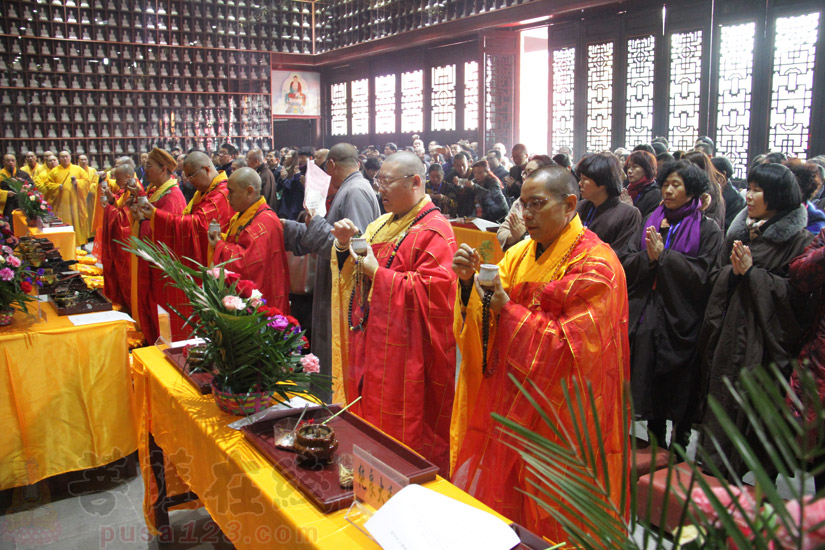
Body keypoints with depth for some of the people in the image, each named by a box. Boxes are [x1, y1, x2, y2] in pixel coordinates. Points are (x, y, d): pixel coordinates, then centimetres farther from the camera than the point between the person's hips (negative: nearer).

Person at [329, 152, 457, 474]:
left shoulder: (434, 232, -11)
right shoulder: (381, 225, 15)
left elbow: (431, 289, -22)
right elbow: (354, 274, 17)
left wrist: (377, 272, -18)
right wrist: (345, 246, -2)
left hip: (406, 353, -8)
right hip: (371, 345, 8)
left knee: (402, 432, 2)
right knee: (370, 417, 16)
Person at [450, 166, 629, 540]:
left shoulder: (594, 265, -13)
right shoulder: (521, 254, 7)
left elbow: (574, 348, -19)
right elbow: (484, 322, 5)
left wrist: (508, 311, -19)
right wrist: (469, 282, -15)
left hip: (559, 415, -6)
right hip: (509, 402, 6)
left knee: (546, 515, 8)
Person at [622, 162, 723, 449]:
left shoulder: (708, 229, -2)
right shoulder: (650, 222, 11)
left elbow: (702, 275, -13)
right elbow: (627, 265, 4)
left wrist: (663, 256, -16)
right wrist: (648, 257, -16)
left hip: (681, 321, -4)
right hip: (646, 317, 4)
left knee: (679, 393, 5)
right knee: (650, 391, 12)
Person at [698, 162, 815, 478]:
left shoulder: (799, 240, -6)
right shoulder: (740, 230, 13)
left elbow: (797, 293, -13)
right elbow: (716, 277, 14)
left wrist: (751, 273, -15)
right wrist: (733, 271, -7)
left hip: (764, 339, -6)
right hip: (728, 333, 6)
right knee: (722, 399, 11)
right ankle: (718, 466, 26)